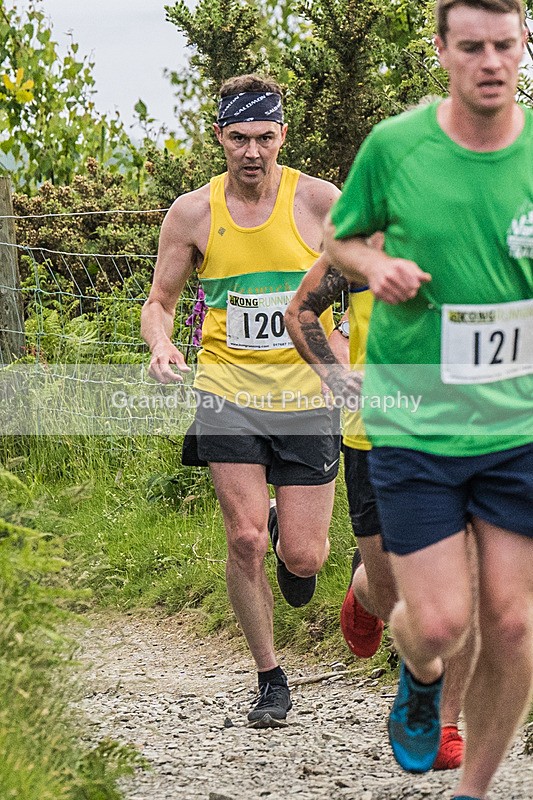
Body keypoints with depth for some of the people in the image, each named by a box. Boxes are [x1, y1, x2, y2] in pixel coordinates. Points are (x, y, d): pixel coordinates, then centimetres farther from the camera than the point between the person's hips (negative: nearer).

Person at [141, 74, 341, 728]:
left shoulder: (319, 201, -6)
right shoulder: (192, 214, -1)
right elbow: (159, 302, 9)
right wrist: (161, 344, -14)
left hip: (305, 397, 0)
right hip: (228, 394, 1)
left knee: (302, 559, -2)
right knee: (246, 541, -11)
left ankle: (290, 530, 38)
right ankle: (271, 681, 8)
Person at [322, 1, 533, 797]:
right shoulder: (395, 146, -7)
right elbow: (338, 237, 12)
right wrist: (373, 265, -10)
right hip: (416, 423, -2)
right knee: (439, 622, -7)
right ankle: (420, 679, 32)